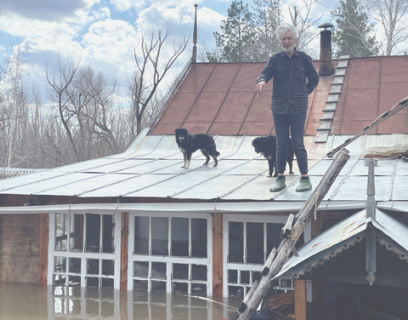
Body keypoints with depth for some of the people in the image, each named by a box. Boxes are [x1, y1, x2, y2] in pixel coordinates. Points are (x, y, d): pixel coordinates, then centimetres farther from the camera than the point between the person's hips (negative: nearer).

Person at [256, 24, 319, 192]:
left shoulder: (304, 58, 5)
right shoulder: (275, 59, 5)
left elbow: (314, 78, 16)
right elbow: (265, 73, -10)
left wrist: (304, 93, 8)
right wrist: (262, 81, -32)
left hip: (298, 109, -1)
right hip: (279, 108, 1)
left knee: (298, 144, -3)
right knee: (281, 144, 5)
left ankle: (305, 179, 5)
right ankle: (280, 179, 12)